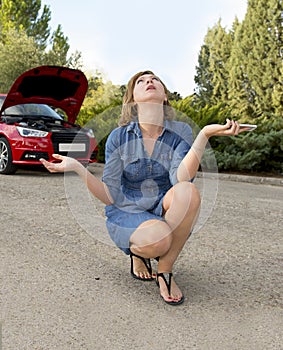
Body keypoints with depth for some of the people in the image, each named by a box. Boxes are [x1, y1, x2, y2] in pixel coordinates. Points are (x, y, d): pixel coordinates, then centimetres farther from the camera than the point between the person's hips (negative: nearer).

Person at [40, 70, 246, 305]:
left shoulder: (180, 133, -4)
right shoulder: (118, 137, -5)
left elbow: (181, 180, -22)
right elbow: (111, 197, -8)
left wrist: (204, 135, -32)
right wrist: (78, 168, -21)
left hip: (165, 212, 2)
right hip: (127, 213, -1)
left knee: (188, 192, -32)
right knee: (157, 238, -36)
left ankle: (165, 270, -16)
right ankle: (137, 253, 3)